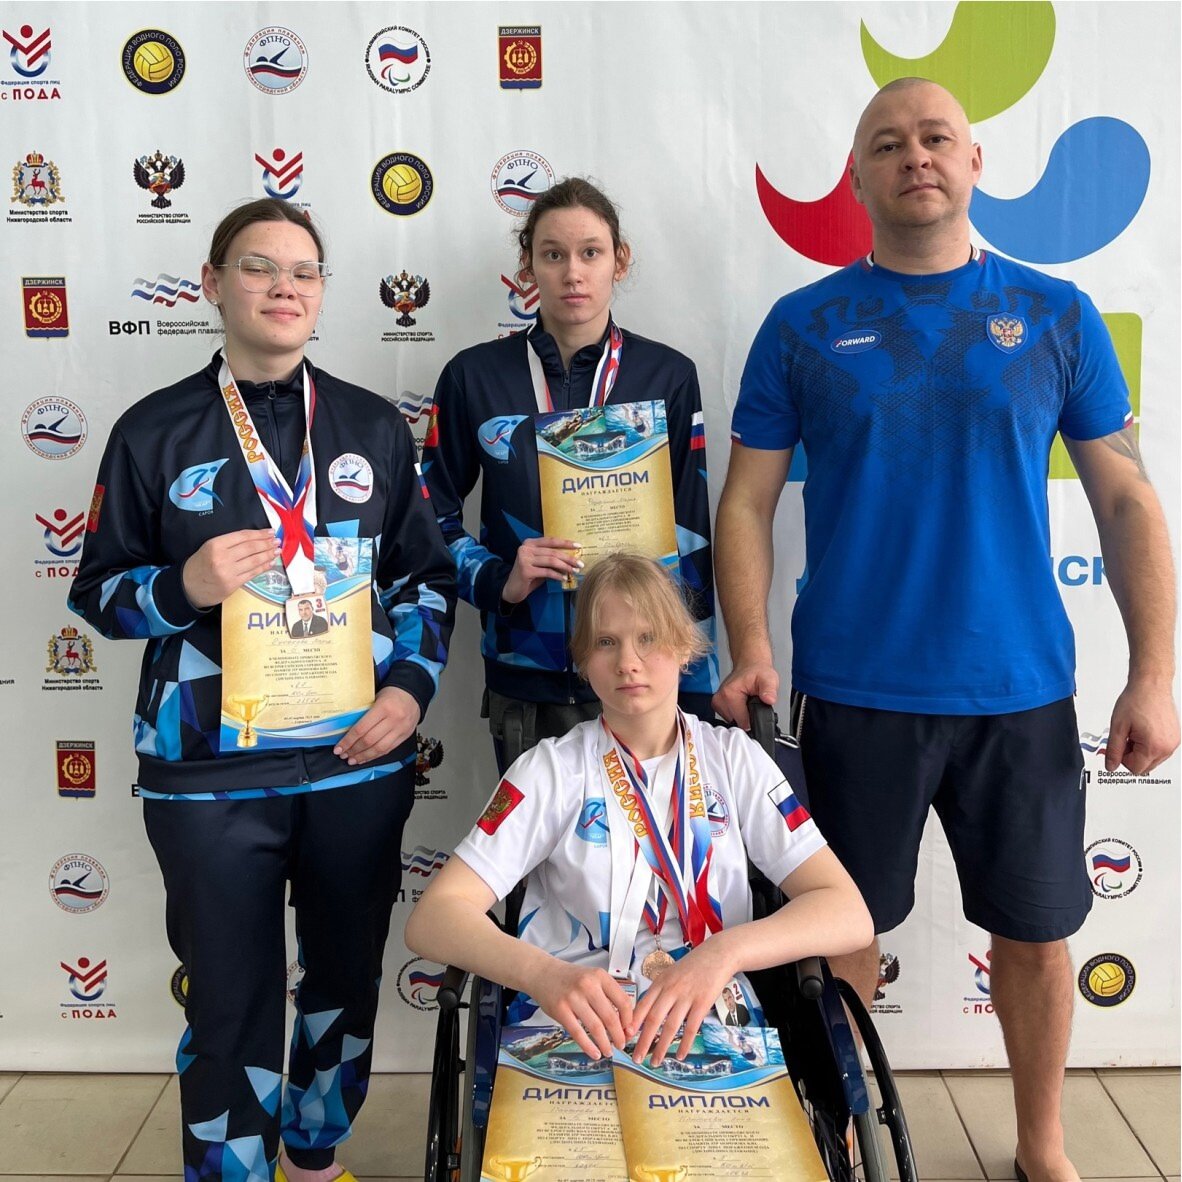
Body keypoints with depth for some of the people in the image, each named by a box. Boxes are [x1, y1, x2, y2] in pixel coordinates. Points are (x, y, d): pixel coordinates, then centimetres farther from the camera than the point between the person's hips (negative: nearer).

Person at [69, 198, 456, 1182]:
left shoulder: (375, 427, 6)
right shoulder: (155, 432, 0)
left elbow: (427, 574, 9)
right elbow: (100, 590, 2)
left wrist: (412, 686, -5)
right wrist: (185, 588, -18)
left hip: (360, 760, 3)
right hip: (210, 776, -2)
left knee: (348, 979, 17)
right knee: (232, 1005, 6)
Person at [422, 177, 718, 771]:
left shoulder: (667, 377, 1)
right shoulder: (475, 376, 1)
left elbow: (691, 541, 1)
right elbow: (433, 516, 6)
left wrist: (696, 695, -2)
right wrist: (497, 581, -13)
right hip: (524, 682, 1)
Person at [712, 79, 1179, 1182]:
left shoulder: (1055, 316, 3)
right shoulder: (803, 325, 1)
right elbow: (746, 500, 0)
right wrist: (749, 653, -12)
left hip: (1021, 691, 1)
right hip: (851, 694, -1)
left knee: (1036, 931, 13)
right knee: (844, 927, 11)